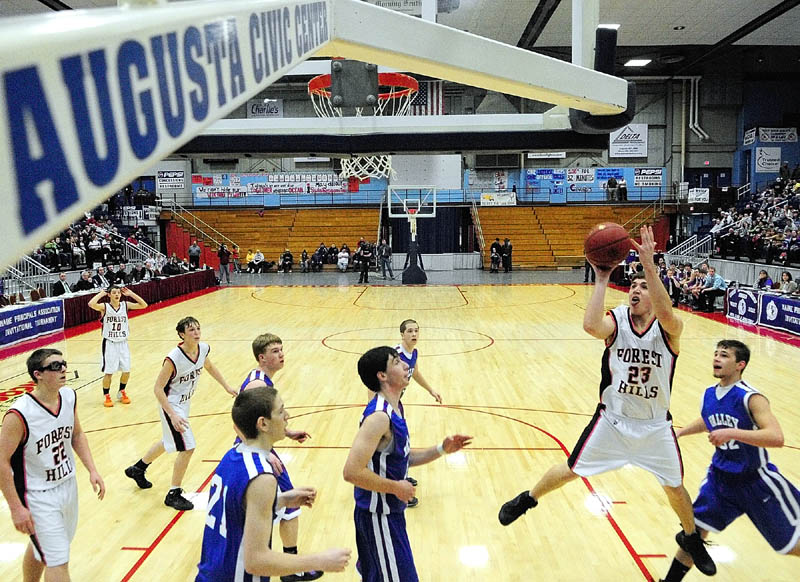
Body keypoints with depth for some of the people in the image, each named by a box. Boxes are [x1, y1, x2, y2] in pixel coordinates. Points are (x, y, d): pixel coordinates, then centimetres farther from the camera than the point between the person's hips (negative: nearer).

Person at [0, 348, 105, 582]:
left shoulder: (69, 396, -6)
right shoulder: (19, 415, -27)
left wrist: (92, 470, 1)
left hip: (68, 485, 7)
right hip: (38, 498, -6)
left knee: (39, 548, 26)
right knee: (58, 562, -2)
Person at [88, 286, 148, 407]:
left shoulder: (125, 305, -1)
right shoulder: (105, 307, -10)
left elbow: (143, 305, -8)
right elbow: (91, 304, -30)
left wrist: (130, 294, -9)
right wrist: (101, 293, -17)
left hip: (123, 343, 3)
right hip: (110, 343, -3)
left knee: (126, 371, 7)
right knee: (108, 372, -1)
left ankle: (121, 393, 30)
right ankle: (106, 396, 18)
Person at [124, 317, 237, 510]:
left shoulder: (203, 348, -11)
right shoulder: (173, 358, -30)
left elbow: (209, 367, 13)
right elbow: (158, 388, -25)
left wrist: (227, 387, 15)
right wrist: (173, 416, -31)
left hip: (184, 402, 8)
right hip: (171, 405, -8)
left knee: (169, 442, 26)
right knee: (187, 447, -10)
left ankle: (138, 469, 51)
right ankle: (173, 495, 8)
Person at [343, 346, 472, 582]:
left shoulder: (394, 408, 5)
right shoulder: (378, 416, -25)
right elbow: (352, 472, -31)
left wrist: (441, 449, 4)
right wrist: (396, 487, -22)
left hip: (389, 511, 9)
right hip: (379, 516, -9)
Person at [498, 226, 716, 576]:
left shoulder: (669, 329, -16)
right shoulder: (616, 321, -14)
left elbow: (666, 315, -42)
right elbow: (591, 326, -38)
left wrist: (649, 266, -48)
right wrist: (602, 279, -37)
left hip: (655, 426, 0)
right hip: (612, 419, 0)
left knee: (675, 488, 16)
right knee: (570, 471, 8)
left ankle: (690, 538, 48)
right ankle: (526, 500, 35)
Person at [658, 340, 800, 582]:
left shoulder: (751, 398, -23)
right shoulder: (709, 394, -2)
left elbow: (776, 437, -36)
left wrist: (731, 433, -41)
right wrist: (679, 433, 18)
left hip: (756, 480, -5)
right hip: (720, 477, 5)